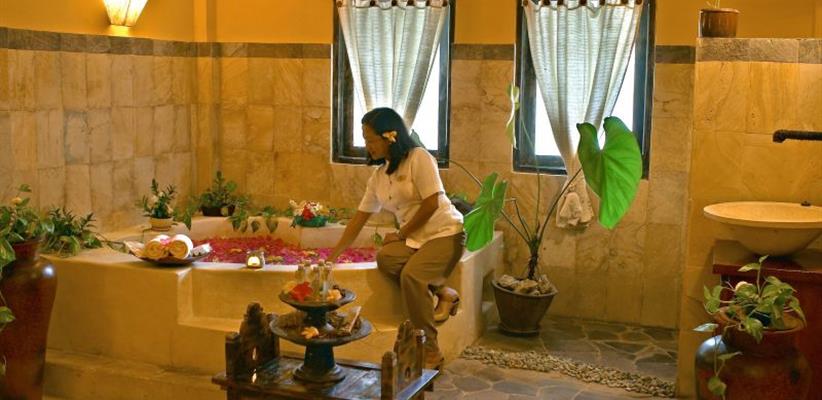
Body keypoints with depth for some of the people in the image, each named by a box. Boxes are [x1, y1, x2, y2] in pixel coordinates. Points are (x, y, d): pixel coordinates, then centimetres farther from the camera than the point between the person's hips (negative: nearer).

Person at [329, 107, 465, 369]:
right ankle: (442, 292, -4)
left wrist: (401, 235, -8)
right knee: (385, 259, -23)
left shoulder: (418, 158, -12)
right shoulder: (378, 176, 9)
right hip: (415, 239, 7)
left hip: (446, 234, -6)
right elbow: (359, 218, 13)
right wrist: (333, 255, 13)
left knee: (411, 275, -29)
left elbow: (431, 203, -17)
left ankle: (430, 354, -19)